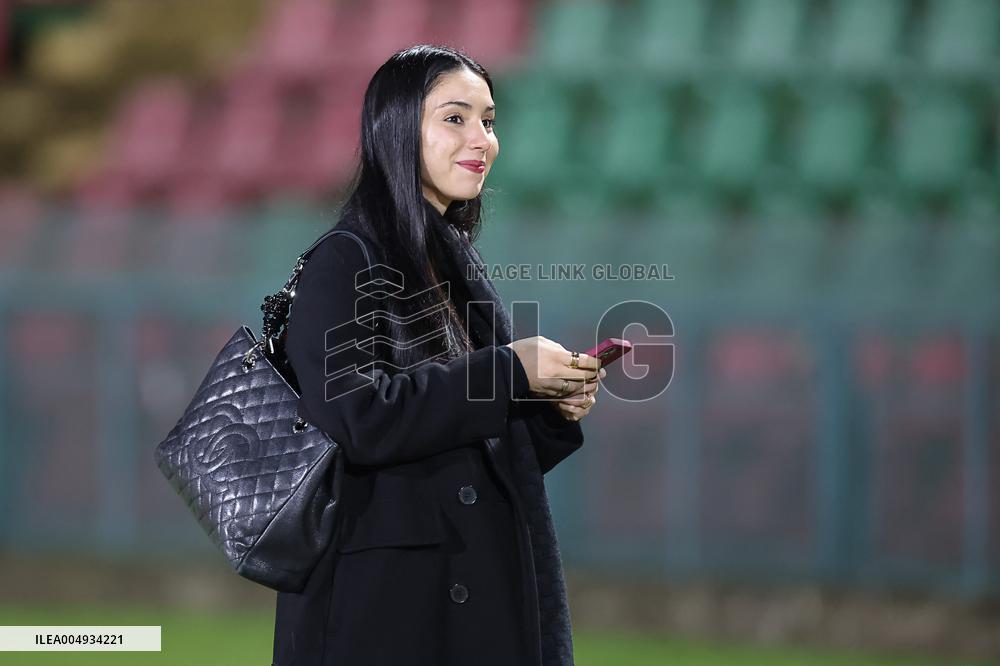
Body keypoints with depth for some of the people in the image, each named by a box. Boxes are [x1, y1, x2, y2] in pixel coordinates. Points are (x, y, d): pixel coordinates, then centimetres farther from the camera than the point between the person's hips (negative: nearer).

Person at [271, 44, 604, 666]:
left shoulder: (459, 263, 14)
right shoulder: (347, 263, -10)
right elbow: (355, 416, -24)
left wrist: (555, 407, 0)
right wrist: (508, 373, -18)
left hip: (487, 586, 8)